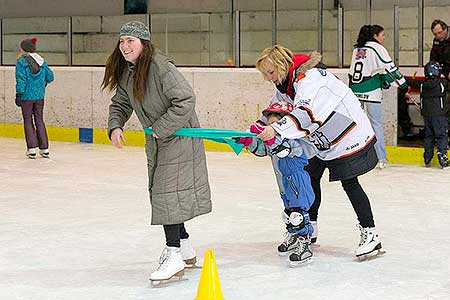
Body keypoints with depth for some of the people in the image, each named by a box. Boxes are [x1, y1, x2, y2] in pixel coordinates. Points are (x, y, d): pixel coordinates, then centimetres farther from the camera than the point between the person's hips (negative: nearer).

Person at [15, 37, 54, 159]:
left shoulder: (21, 62, -11)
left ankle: (32, 149, 1)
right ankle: (44, 149, 12)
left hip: (27, 96, -4)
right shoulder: (42, 61, 4)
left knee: (28, 121, 5)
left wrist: (18, 94, -11)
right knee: (39, 120, 12)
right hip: (40, 96, 4)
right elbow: (50, 77, 9)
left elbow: (21, 80, -15)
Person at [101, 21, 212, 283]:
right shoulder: (126, 72, 3)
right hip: (156, 139, 9)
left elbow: (186, 100, -27)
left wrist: (160, 128, -21)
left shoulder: (160, 67, -25)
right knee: (159, 192, 15)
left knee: (167, 192, -13)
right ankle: (186, 248, 30)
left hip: (178, 136, -9)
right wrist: (115, 126, -6)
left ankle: (174, 256, -9)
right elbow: (120, 104, 14)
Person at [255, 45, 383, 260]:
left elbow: (306, 112, -44)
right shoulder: (284, 82, 1)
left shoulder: (309, 77, -30)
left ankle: (370, 234, -2)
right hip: (320, 137, 10)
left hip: (348, 133, -10)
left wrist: (276, 129, -54)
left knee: (349, 183, -9)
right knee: (310, 176, 12)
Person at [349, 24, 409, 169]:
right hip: (370, 91, -6)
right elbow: (390, 68, -8)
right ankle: (381, 159, 1)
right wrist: (404, 87, -3)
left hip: (355, 91, 6)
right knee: (376, 124, 0)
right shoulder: (377, 48, -4)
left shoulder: (356, 49, 16)